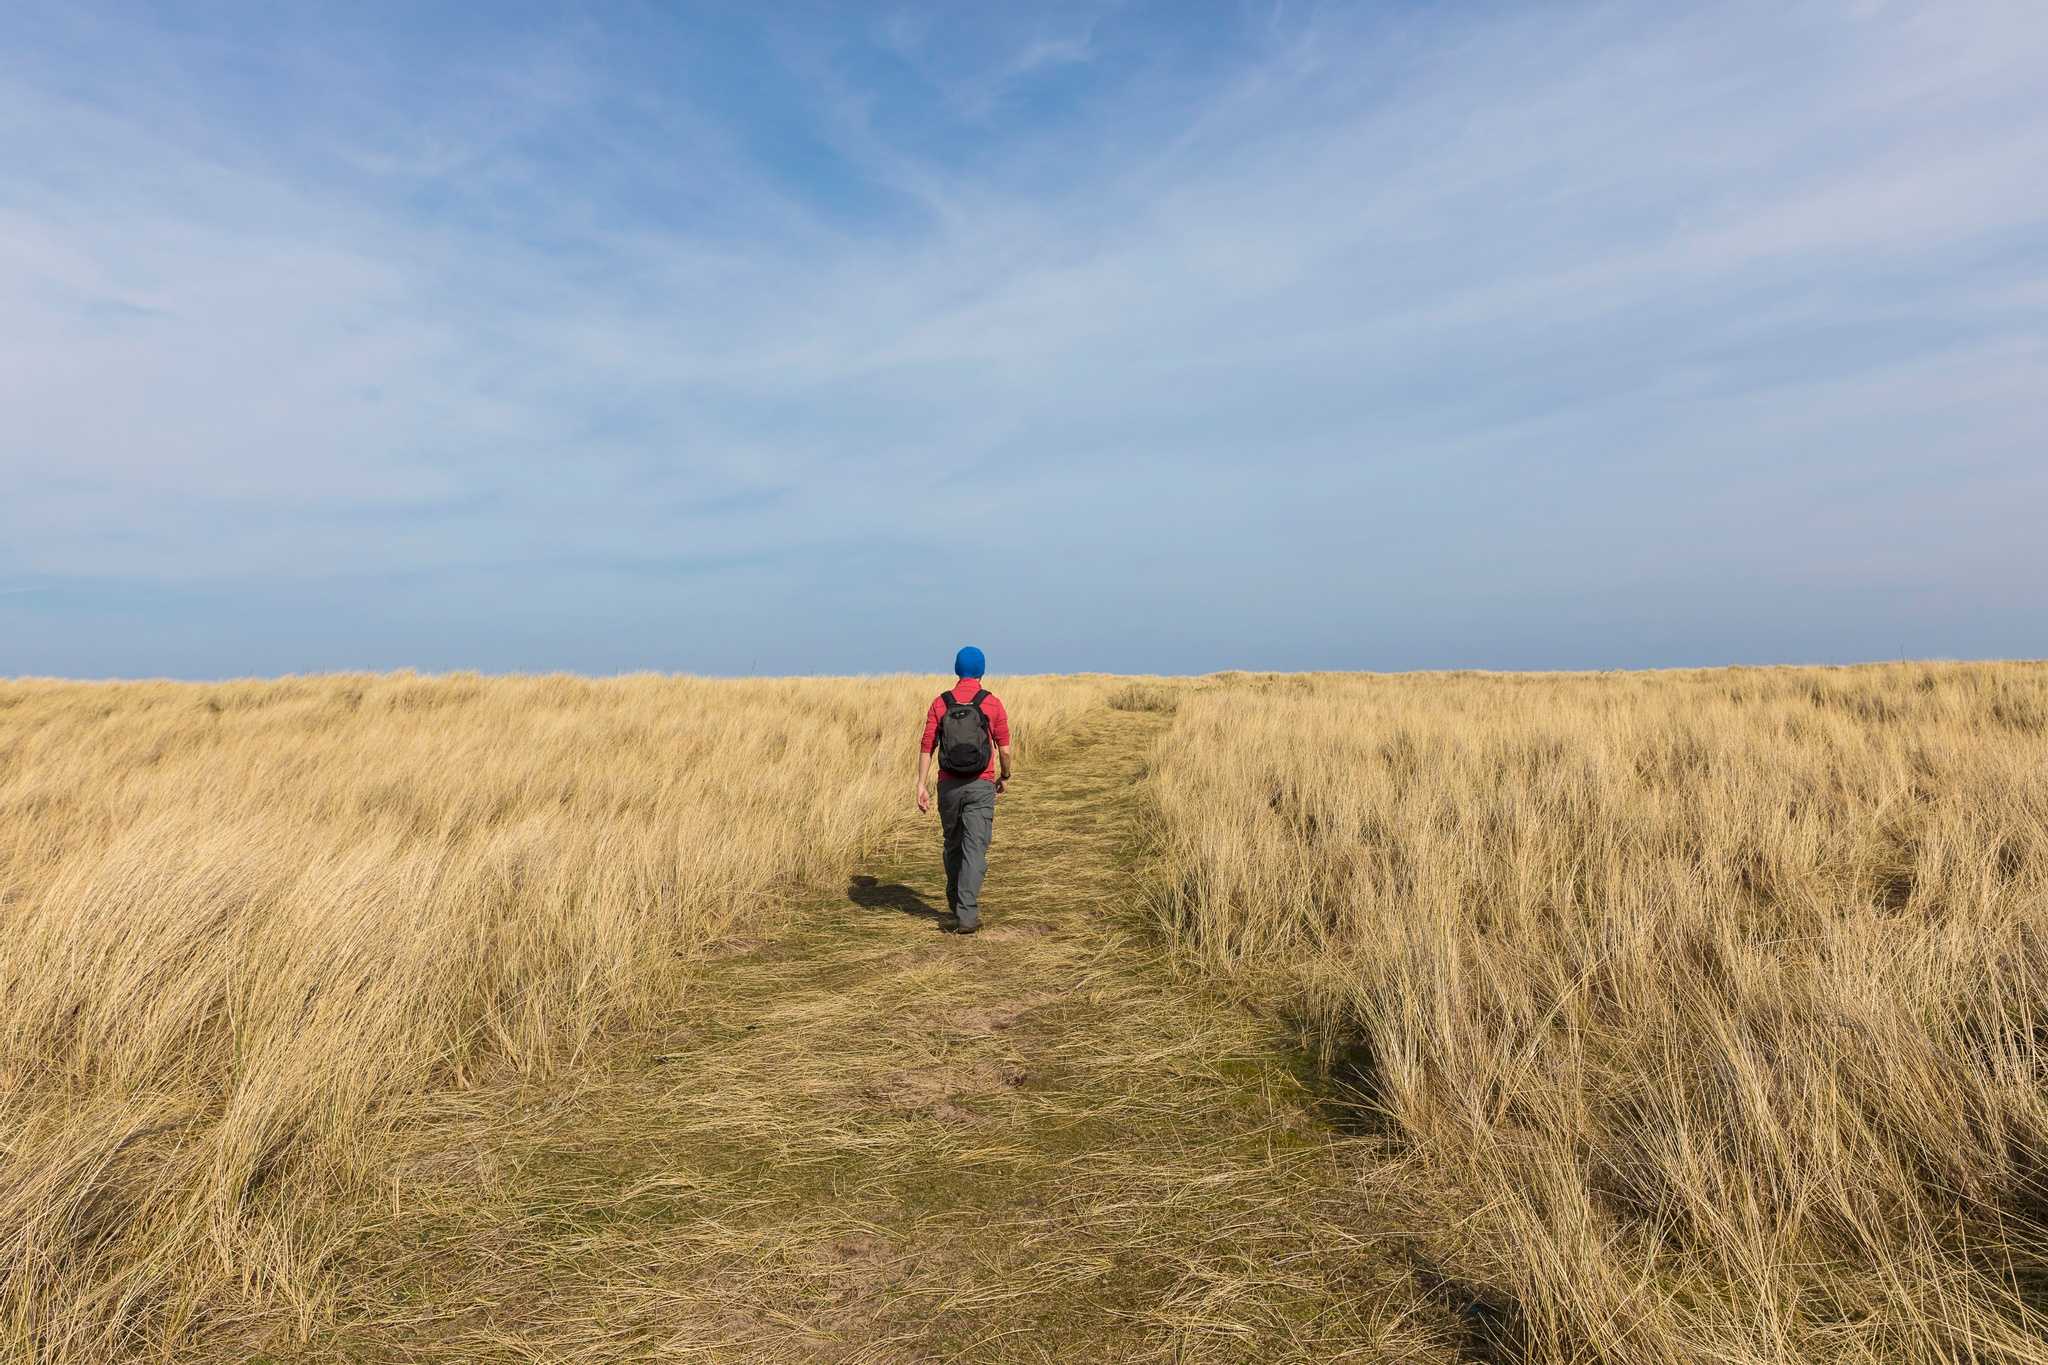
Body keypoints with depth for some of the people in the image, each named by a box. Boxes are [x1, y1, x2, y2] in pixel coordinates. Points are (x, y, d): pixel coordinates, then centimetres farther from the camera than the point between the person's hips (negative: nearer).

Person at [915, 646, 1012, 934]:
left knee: (953, 846, 19)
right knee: (975, 850, -5)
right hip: (980, 787, -3)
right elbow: (1004, 749, 0)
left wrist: (921, 785, -2)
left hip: (949, 786, 3)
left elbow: (926, 746, -4)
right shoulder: (992, 703, -4)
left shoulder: (940, 703, 1)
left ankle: (956, 905, 32)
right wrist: (1005, 776, 17)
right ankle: (966, 915, -13)